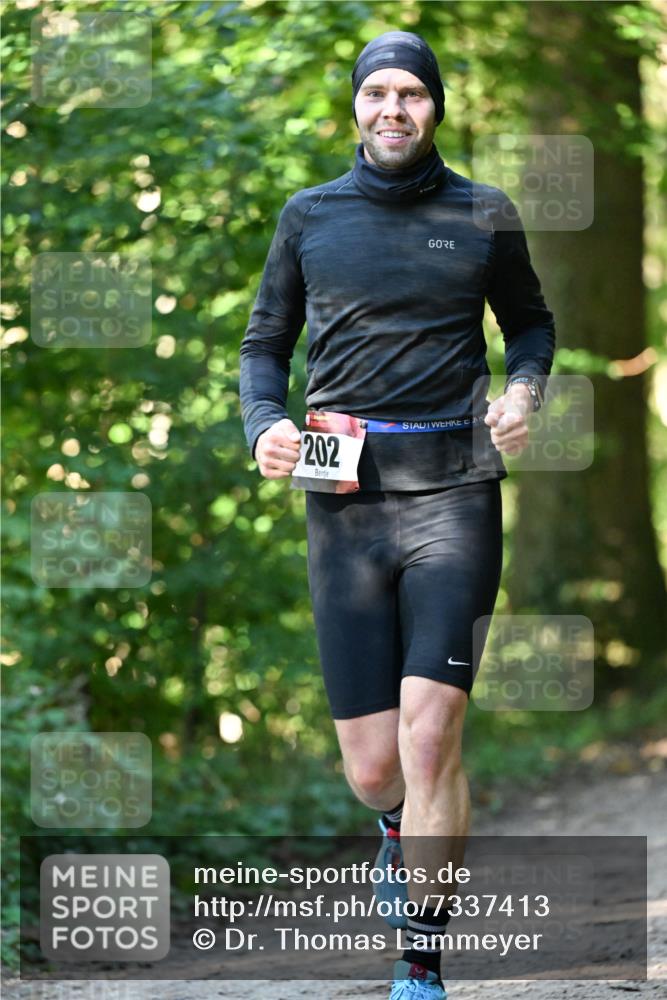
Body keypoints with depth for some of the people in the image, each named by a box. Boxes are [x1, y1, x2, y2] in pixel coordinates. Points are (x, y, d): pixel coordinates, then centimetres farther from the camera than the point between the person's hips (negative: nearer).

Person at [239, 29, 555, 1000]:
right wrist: (264, 425, -3)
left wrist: (523, 389, 0)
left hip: (454, 492, -1)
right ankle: (402, 826, 41)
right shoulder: (309, 217, 9)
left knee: (428, 731, -16)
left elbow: (531, 321, 22)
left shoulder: (484, 216, 7)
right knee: (372, 765, 2)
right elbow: (265, 343, 17)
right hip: (345, 498, 2)